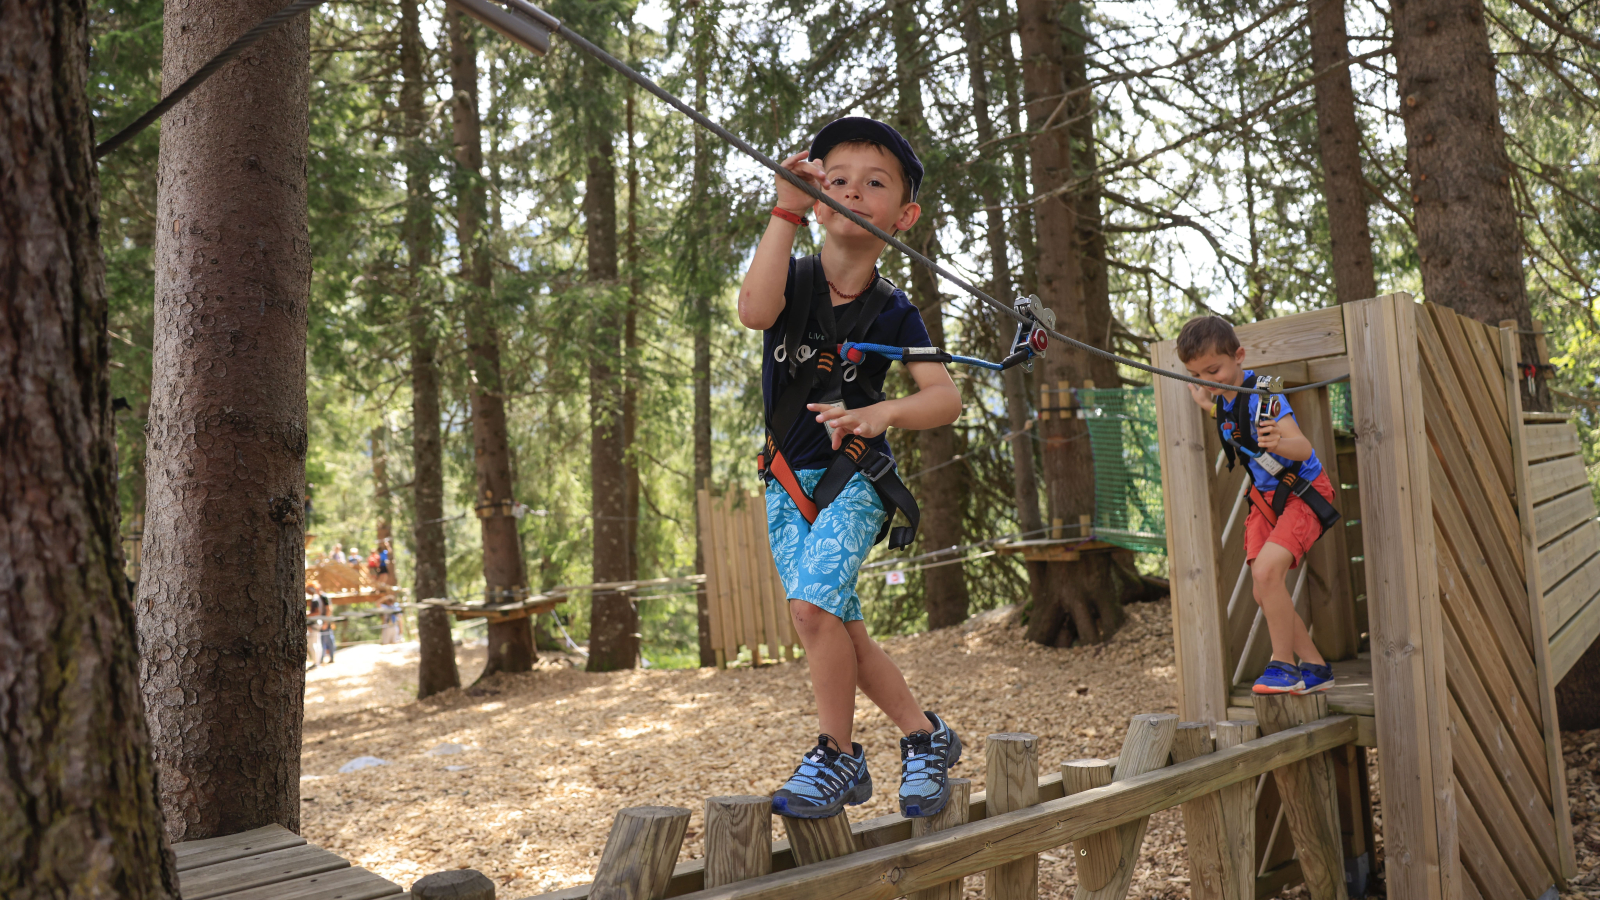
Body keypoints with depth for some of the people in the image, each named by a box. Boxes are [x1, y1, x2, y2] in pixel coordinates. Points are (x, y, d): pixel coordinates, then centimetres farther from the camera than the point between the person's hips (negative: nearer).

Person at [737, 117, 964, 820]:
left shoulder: (891, 311, -7)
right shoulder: (796, 278, -4)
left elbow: (946, 398, -13)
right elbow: (755, 310, -28)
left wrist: (883, 413, -32)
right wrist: (786, 210, -30)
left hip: (855, 477, -4)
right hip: (787, 480, 4)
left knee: (813, 603, -23)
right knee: (837, 628, 4)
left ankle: (837, 756, -4)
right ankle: (925, 734, 22)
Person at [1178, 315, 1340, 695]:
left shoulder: (1263, 394, -25)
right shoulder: (1223, 397, -2)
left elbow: (1303, 448, -37)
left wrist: (1277, 443, -57)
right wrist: (1205, 403, 6)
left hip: (1303, 492, -8)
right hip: (1265, 495, 8)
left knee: (1267, 570, -26)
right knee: (1263, 593, 2)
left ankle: (1283, 665, -12)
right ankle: (1315, 668, 16)